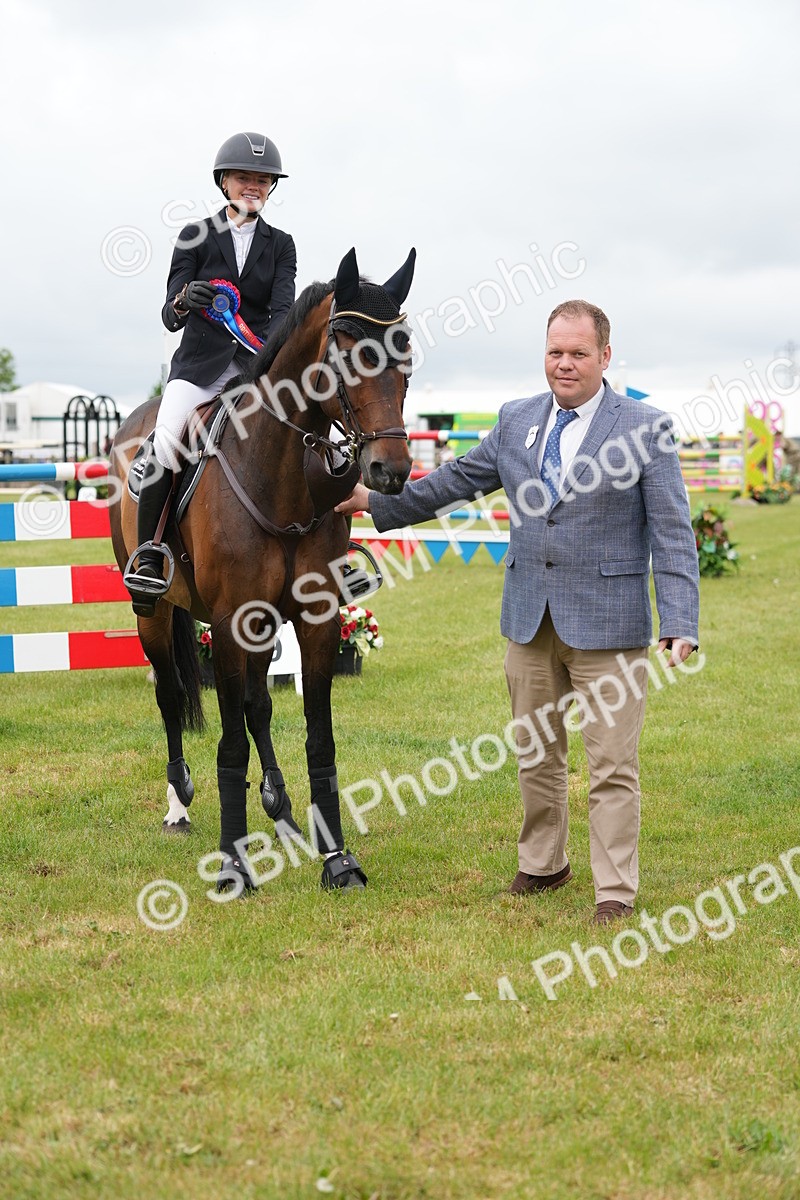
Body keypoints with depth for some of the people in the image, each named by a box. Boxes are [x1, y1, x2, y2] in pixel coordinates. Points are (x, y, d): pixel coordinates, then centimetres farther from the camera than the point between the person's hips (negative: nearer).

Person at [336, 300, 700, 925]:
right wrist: (376, 501, 20)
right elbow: (457, 480, 20)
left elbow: (673, 533, -10)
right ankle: (544, 865, 33)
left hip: (607, 623, -5)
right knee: (536, 754, 17)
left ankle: (616, 891, 6)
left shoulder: (647, 427, -6)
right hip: (530, 617, 5)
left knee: (612, 764, -2)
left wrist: (680, 624, -18)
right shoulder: (516, 420, 8)